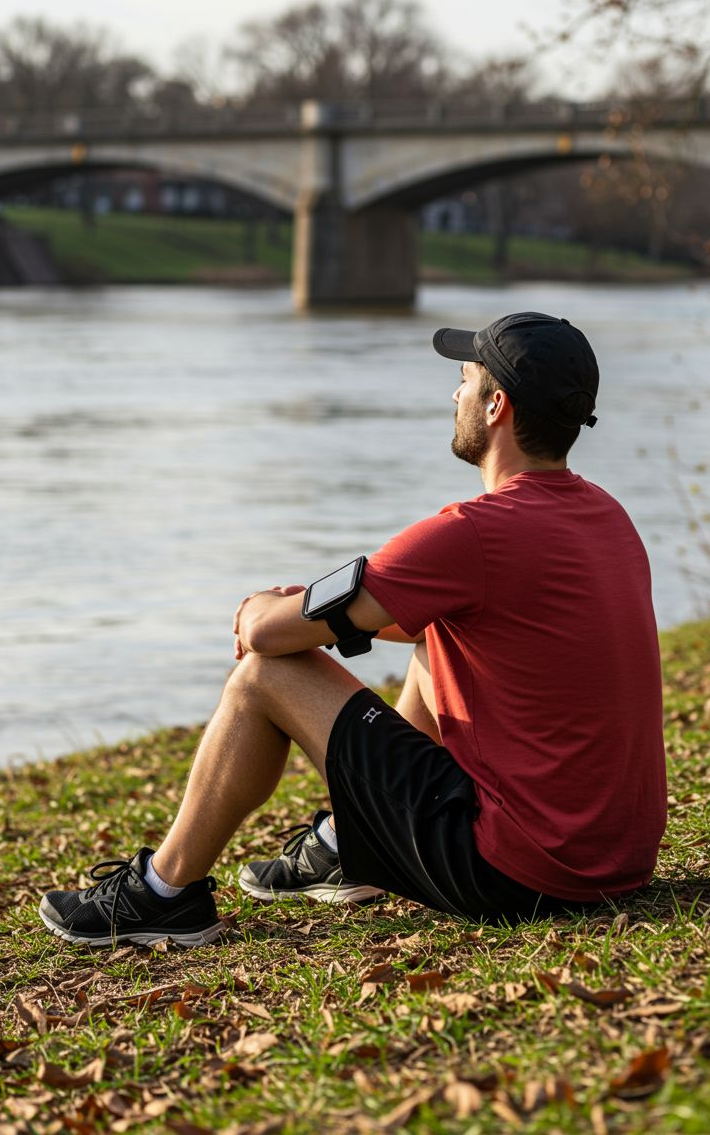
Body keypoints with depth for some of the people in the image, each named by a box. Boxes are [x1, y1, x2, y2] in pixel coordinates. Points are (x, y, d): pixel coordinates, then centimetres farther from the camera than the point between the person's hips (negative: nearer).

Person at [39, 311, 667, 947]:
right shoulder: (606, 514, 8)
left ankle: (166, 891, 17)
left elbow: (267, 630, -13)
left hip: (520, 876, -9)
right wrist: (326, 609, 19)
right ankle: (342, 850, 39)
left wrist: (265, 608, 12)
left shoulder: (476, 533, -19)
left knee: (266, 672, -1)